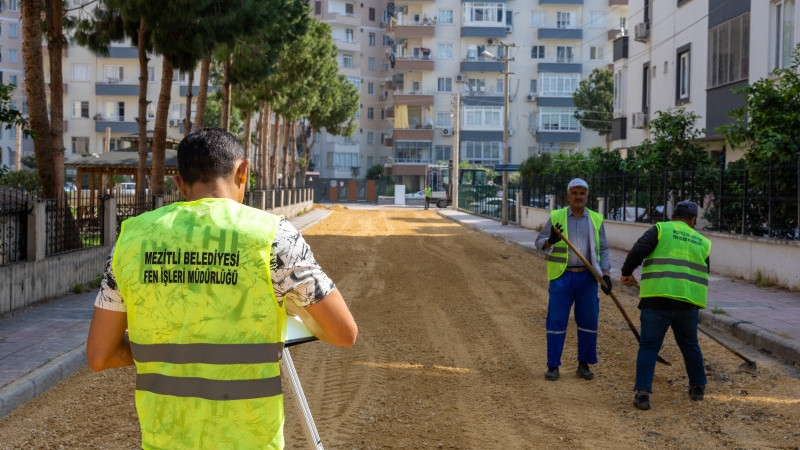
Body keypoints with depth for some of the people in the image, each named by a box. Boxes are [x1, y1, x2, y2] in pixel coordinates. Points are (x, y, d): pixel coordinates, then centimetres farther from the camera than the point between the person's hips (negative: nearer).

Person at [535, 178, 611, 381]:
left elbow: (602, 250, 8)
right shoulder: (556, 217, 1)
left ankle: (583, 365, 15)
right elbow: (539, 242, 2)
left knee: (588, 321, 3)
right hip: (562, 276, -2)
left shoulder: (595, 220, 6)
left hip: (587, 277, 2)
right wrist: (551, 240, -21)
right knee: (556, 320, -4)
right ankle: (553, 366, 5)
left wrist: (606, 275, -4)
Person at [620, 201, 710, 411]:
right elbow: (703, 275, 20)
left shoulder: (660, 229, 5)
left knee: (649, 346, 1)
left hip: (657, 300, -3)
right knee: (690, 345, 22)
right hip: (688, 302, 3)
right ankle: (698, 387, 34)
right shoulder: (702, 242, 17)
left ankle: (642, 392, -11)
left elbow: (638, 250, -9)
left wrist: (627, 273, 4)